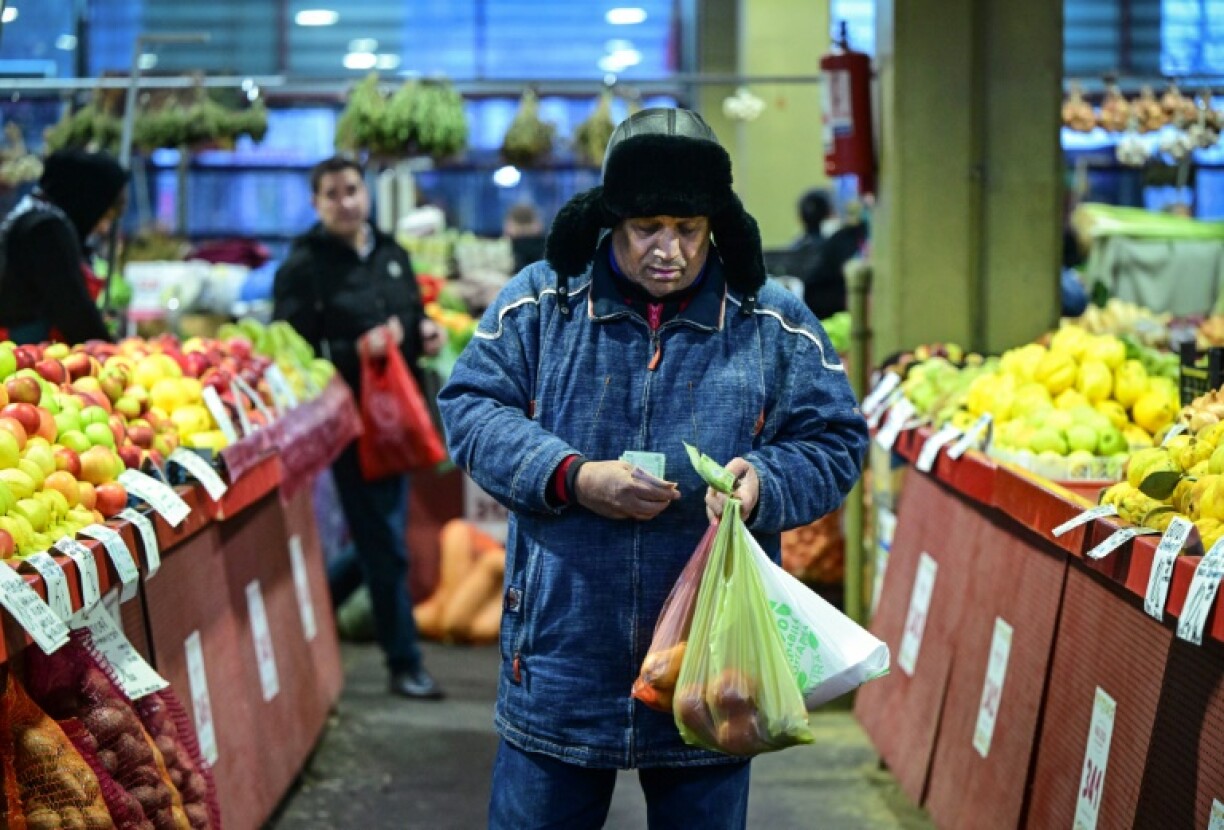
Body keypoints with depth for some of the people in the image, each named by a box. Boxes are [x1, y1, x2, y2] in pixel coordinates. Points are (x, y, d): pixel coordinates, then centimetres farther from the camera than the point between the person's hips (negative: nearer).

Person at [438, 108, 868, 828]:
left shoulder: (776, 326, 2)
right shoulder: (541, 302, 1)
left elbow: (836, 443, 4)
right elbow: (470, 406, 0)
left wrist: (764, 482, -17)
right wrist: (572, 479, -15)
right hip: (561, 655, 0)